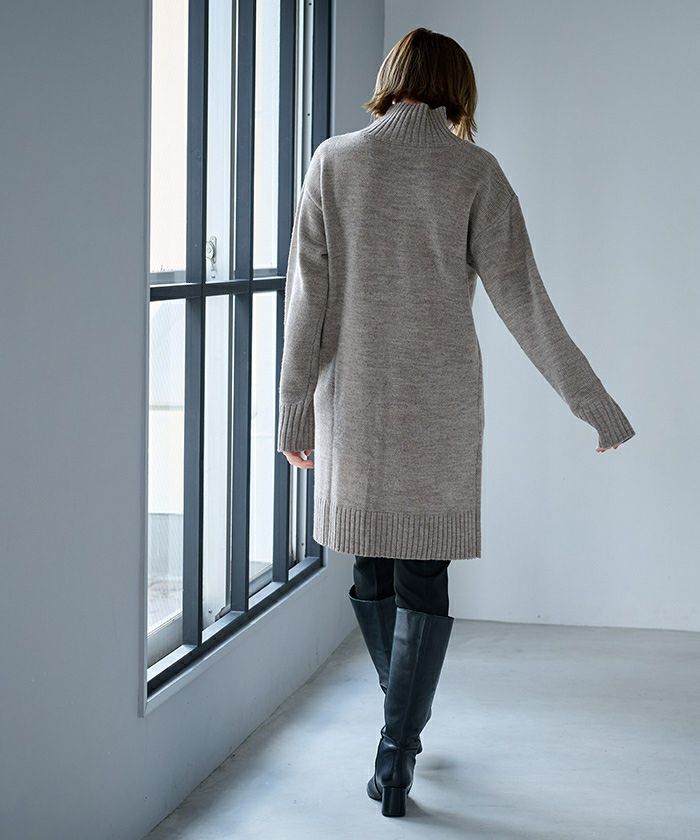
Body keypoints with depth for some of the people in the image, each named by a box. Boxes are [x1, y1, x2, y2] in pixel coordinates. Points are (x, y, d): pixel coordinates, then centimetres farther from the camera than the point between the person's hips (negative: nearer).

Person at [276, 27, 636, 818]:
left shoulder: (335, 160, -1)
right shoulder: (474, 170, -4)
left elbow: (306, 297, -3)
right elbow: (521, 299, -6)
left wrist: (294, 411, 4)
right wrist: (594, 404, 1)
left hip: (353, 399, 2)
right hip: (439, 404, -1)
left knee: (372, 567, 17)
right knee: (423, 580, 6)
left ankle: (408, 720, 34)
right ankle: (394, 758, 3)